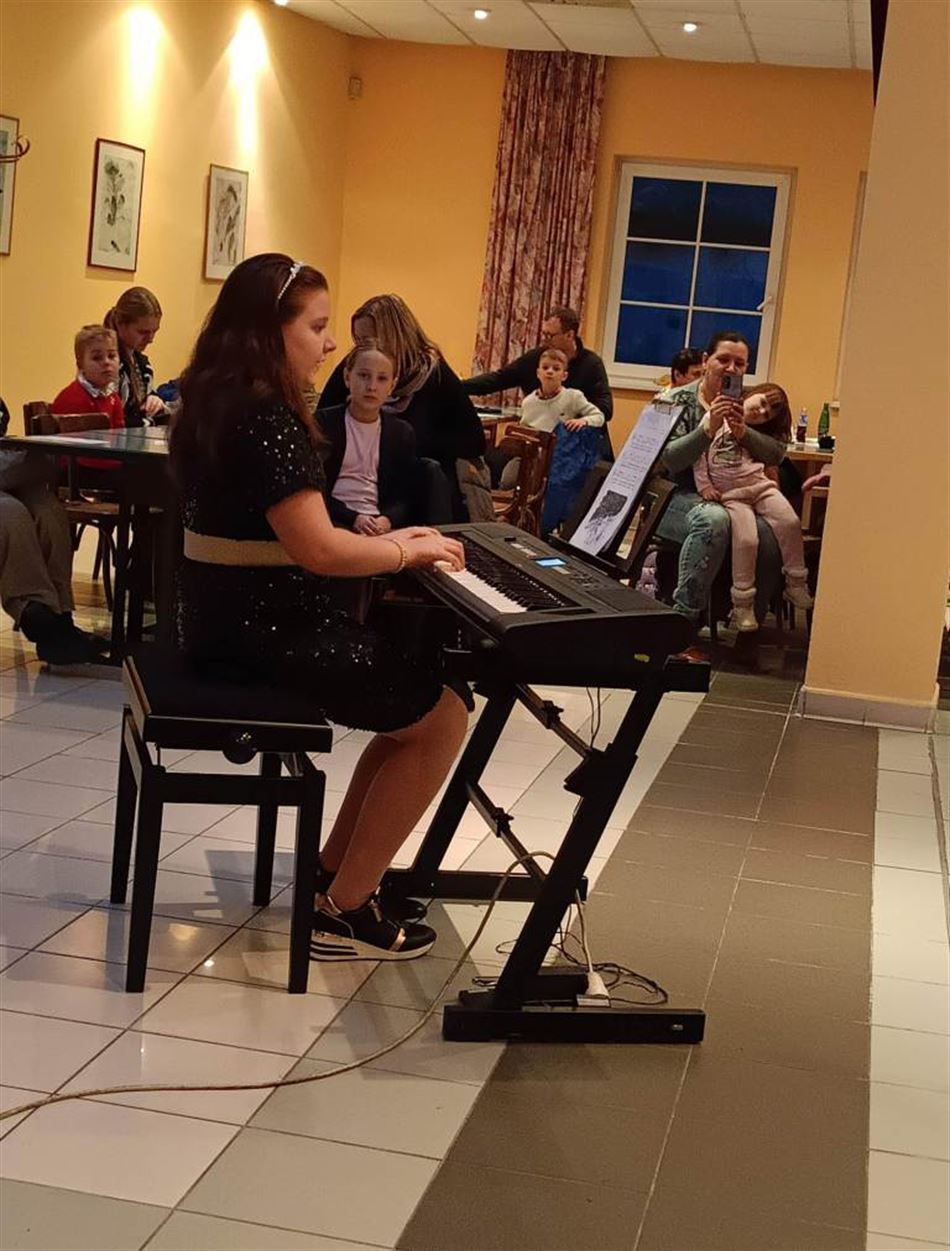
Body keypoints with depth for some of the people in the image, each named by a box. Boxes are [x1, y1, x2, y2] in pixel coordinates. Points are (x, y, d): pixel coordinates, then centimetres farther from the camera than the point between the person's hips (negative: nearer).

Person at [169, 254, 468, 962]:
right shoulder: (264, 417, -20)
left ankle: (333, 872, 22)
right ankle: (345, 912, 6)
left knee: (419, 689, 18)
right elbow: (318, 550, -25)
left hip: (236, 616, 10)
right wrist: (409, 551, -9)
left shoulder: (223, 401, 11)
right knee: (443, 716, 1)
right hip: (263, 629, -10)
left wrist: (385, 541, 9)